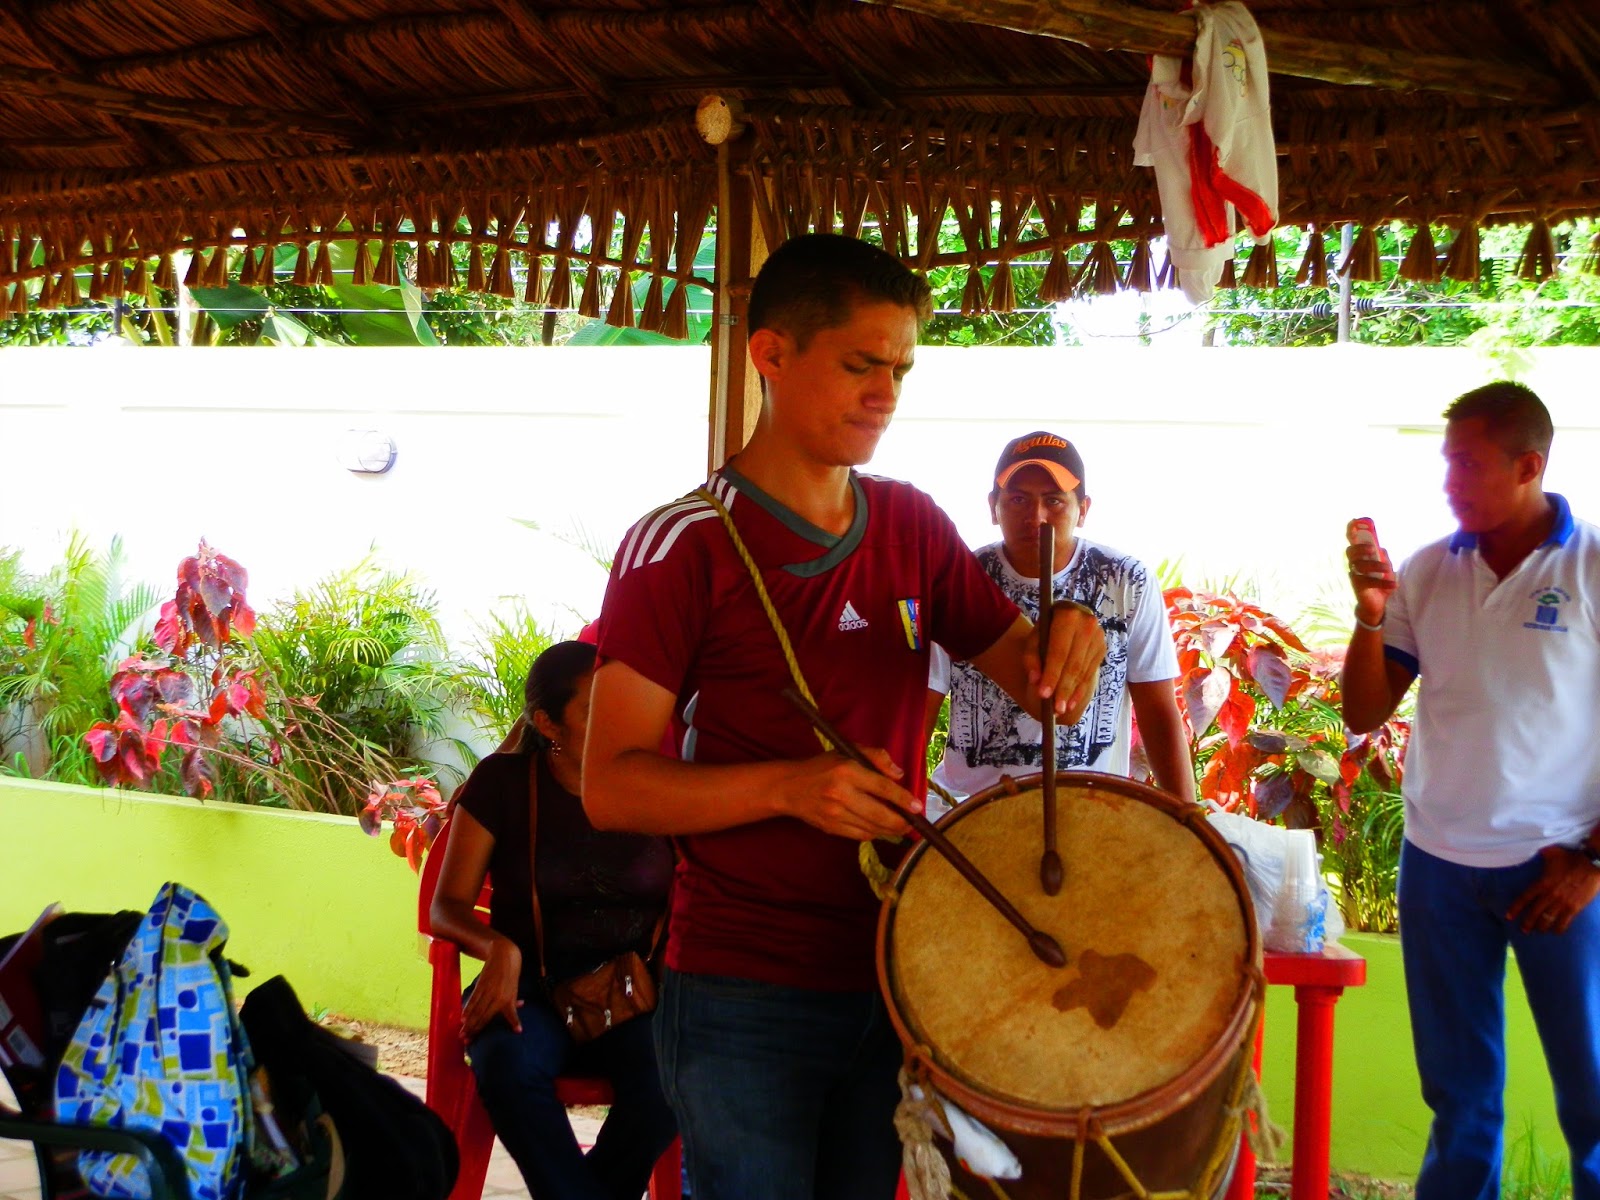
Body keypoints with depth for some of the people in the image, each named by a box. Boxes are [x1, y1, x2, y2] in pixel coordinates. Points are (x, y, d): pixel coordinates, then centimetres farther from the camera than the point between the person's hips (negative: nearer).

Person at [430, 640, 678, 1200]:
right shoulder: (503, 782, 2)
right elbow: (446, 907, 2)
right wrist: (499, 948, -20)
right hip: (532, 987, -1)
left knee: (666, 1077, -33)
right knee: (509, 1065, -36)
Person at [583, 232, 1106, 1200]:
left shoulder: (913, 527, 6)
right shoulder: (685, 545, -10)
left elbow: (1024, 672, 9)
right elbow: (612, 784, -12)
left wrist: (1065, 650, -15)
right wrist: (790, 785, -27)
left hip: (892, 979, 5)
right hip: (745, 1000, -5)